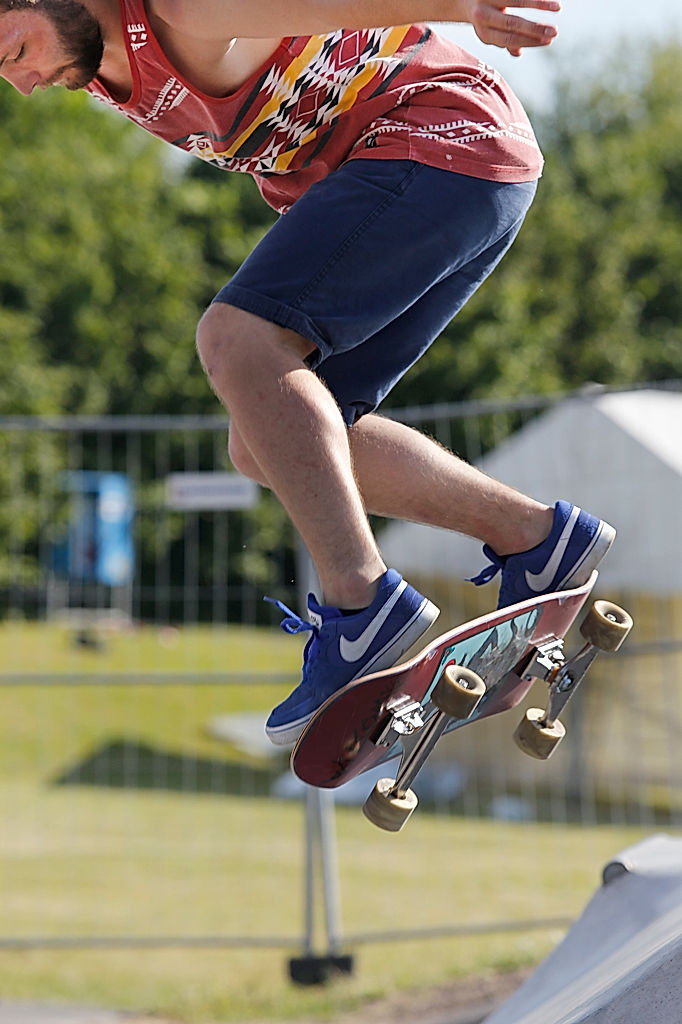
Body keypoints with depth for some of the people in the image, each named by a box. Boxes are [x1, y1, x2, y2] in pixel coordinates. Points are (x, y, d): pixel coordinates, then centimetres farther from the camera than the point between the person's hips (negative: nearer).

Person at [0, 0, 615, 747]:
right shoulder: (103, 69, 6)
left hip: (448, 139, -10)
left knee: (239, 343, -25)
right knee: (268, 447, 8)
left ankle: (364, 603, -29)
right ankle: (536, 539, 11)